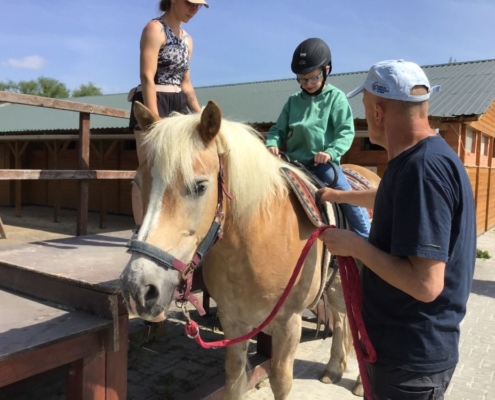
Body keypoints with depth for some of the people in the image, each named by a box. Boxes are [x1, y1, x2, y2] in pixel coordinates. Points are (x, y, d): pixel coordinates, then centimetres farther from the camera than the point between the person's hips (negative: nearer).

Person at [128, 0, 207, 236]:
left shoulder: (187, 39, 18)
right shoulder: (155, 28, -6)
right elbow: (147, 77, -16)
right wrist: (155, 119, -24)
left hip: (178, 105, 8)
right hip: (153, 103, -8)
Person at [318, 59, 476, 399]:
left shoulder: (423, 167, -28)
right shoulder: (420, 159, 4)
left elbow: (426, 285, -32)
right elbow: (394, 199, 26)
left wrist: (354, 244, -22)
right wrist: (340, 196, 35)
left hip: (412, 357, -9)